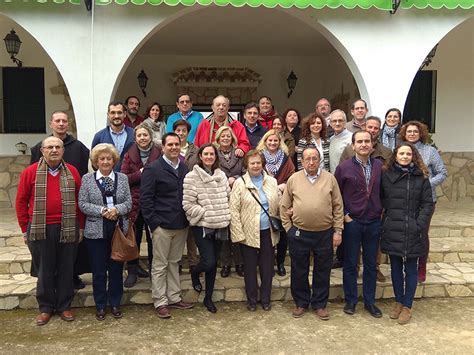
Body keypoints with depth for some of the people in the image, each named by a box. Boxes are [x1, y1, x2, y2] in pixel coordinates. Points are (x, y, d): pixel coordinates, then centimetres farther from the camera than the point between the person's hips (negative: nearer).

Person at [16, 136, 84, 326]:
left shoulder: (72, 172, 5)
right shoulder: (30, 172, 0)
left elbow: (80, 201, 8)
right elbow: (21, 201, 4)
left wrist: (81, 227, 6)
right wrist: (25, 229, 2)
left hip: (67, 228, 1)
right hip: (41, 230, -1)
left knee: (66, 268, 9)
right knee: (45, 269, 9)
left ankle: (64, 306, 24)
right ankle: (46, 307, 24)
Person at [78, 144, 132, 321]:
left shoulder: (122, 178, 5)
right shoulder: (87, 179, 1)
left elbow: (129, 202, 1)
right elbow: (82, 204, -5)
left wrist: (116, 209, -18)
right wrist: (102, 211, -17)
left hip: (119, 230, 2)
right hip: (96, 231, -1)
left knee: (116, 269, 10)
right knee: (99, 271, 7)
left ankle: (115, 303, 25)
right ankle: (100, 306, 22)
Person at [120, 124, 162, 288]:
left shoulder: (159, 154, 0)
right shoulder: (129, 155, 5)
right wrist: (140, 174, -14)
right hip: (134, 202, 1)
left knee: (153, 237, 9)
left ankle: (153, 267, 26)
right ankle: (132, 270, 22)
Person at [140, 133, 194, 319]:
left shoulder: (185, 168, 8)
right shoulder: (153, 169, -7)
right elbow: (145, 199, -10)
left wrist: (188, 218, 5)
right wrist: (153, 223, -14)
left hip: (181, 225, 5)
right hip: (162, 225, -5)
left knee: (174, 262, 16)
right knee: (160, 265, 5)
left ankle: (174, 298, 28)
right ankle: (160, 302, 16)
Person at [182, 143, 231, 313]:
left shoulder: (221, 175, 6)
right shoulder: (192, 177, -10)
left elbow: (229, 197, 13)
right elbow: (188, 205, -12)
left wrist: (225, 215, 2)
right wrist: (206, 214, -14)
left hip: (220, 226, 5)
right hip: (202, 226, -5)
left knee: (214, 263, 12)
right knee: (208, 262, -10)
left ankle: (208, 298, 28)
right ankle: (194, 273, 26)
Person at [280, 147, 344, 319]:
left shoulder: (330, 179, 1)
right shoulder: (293, 179, 0)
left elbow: (338, 207, 3)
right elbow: (284, 207, 4)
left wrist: (338, 230, 0)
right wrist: (288, 228, 1)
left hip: (324, 234, 0)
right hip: (299, 234, 0)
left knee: (322, 271, 13)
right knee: (299, 271, 12)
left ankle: (320, 304, 30)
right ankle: (301, 303, 31)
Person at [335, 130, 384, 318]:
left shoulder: (379, 166, 0)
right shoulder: (344, 167, -7)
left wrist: (381, 211, 3)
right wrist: (344, 215, -7)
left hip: (374, 223, 2)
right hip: (352, 223, -2)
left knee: (371, 264, 13)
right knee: (350, 264, 9)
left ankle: (369, 301, 27)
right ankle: (350, 301, 23)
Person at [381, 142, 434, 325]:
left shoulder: (421, 177, -1)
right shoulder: (386, 175, 2)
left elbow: (427, 203, -2)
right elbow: (380, 200, 6)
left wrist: (419, 225, -10)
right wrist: (383, 221, -3)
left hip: (412, 232, -1)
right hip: (392, 230, 2)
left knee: (410, 269, 7)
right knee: (396, 267, 13)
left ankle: (407, 306, 20)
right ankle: (398, 301, 28)